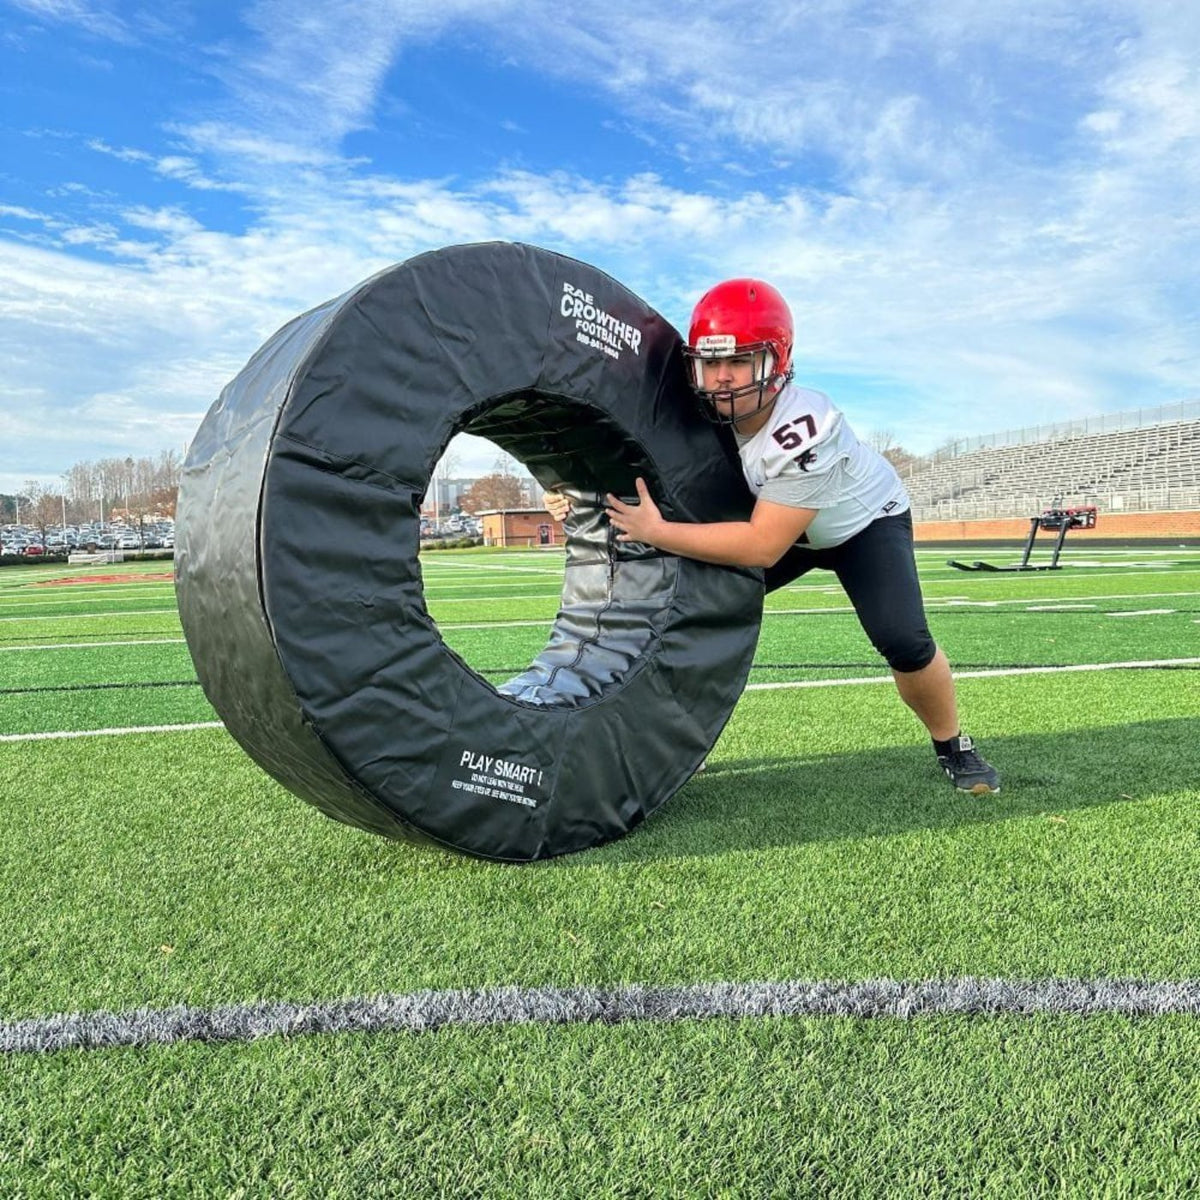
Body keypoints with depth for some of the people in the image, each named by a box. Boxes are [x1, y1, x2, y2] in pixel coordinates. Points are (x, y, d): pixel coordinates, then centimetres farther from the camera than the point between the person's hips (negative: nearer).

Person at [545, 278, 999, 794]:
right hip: (778, 519, 5)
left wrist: (656, 531, -40)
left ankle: (953, 747, 6)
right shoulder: (707, 413, -22)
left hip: (864, 519, -5)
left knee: (903, 640, -22)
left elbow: (762, 546, -38)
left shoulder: (802, 429, -40)